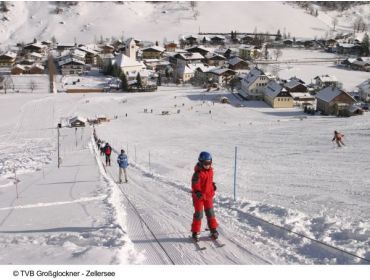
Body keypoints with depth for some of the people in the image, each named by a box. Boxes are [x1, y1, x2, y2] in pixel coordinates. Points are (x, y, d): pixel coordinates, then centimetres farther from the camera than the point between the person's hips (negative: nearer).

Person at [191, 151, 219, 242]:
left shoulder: (210, 171, 3)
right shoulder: (198, 173, -21)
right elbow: (195, 184, -28)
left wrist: (213, 185, 30)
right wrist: (197, 192, -40)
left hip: (209, 195, 6)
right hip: (199, 196, -6)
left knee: (210, 213, 13)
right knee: (198, 214, 1)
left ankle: (213, 230, 25)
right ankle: (195, 232, 12)